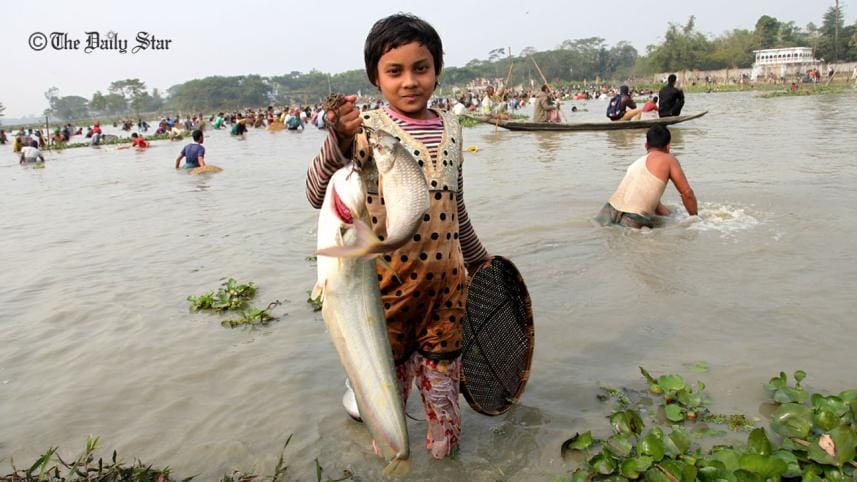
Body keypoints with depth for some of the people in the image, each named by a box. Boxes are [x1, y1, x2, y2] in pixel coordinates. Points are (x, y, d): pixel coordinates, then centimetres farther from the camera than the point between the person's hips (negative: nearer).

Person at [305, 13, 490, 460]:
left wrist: (477, 257, 26)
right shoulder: (366, 127, -11)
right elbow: (317, 195, -23)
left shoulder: (451, 128, 5)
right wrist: (339, 142, -40)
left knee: (442, 364, 19)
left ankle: (443, 439, 41)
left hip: (446, 275, 4)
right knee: (390, 367, 15)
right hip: (389, 277, -4)